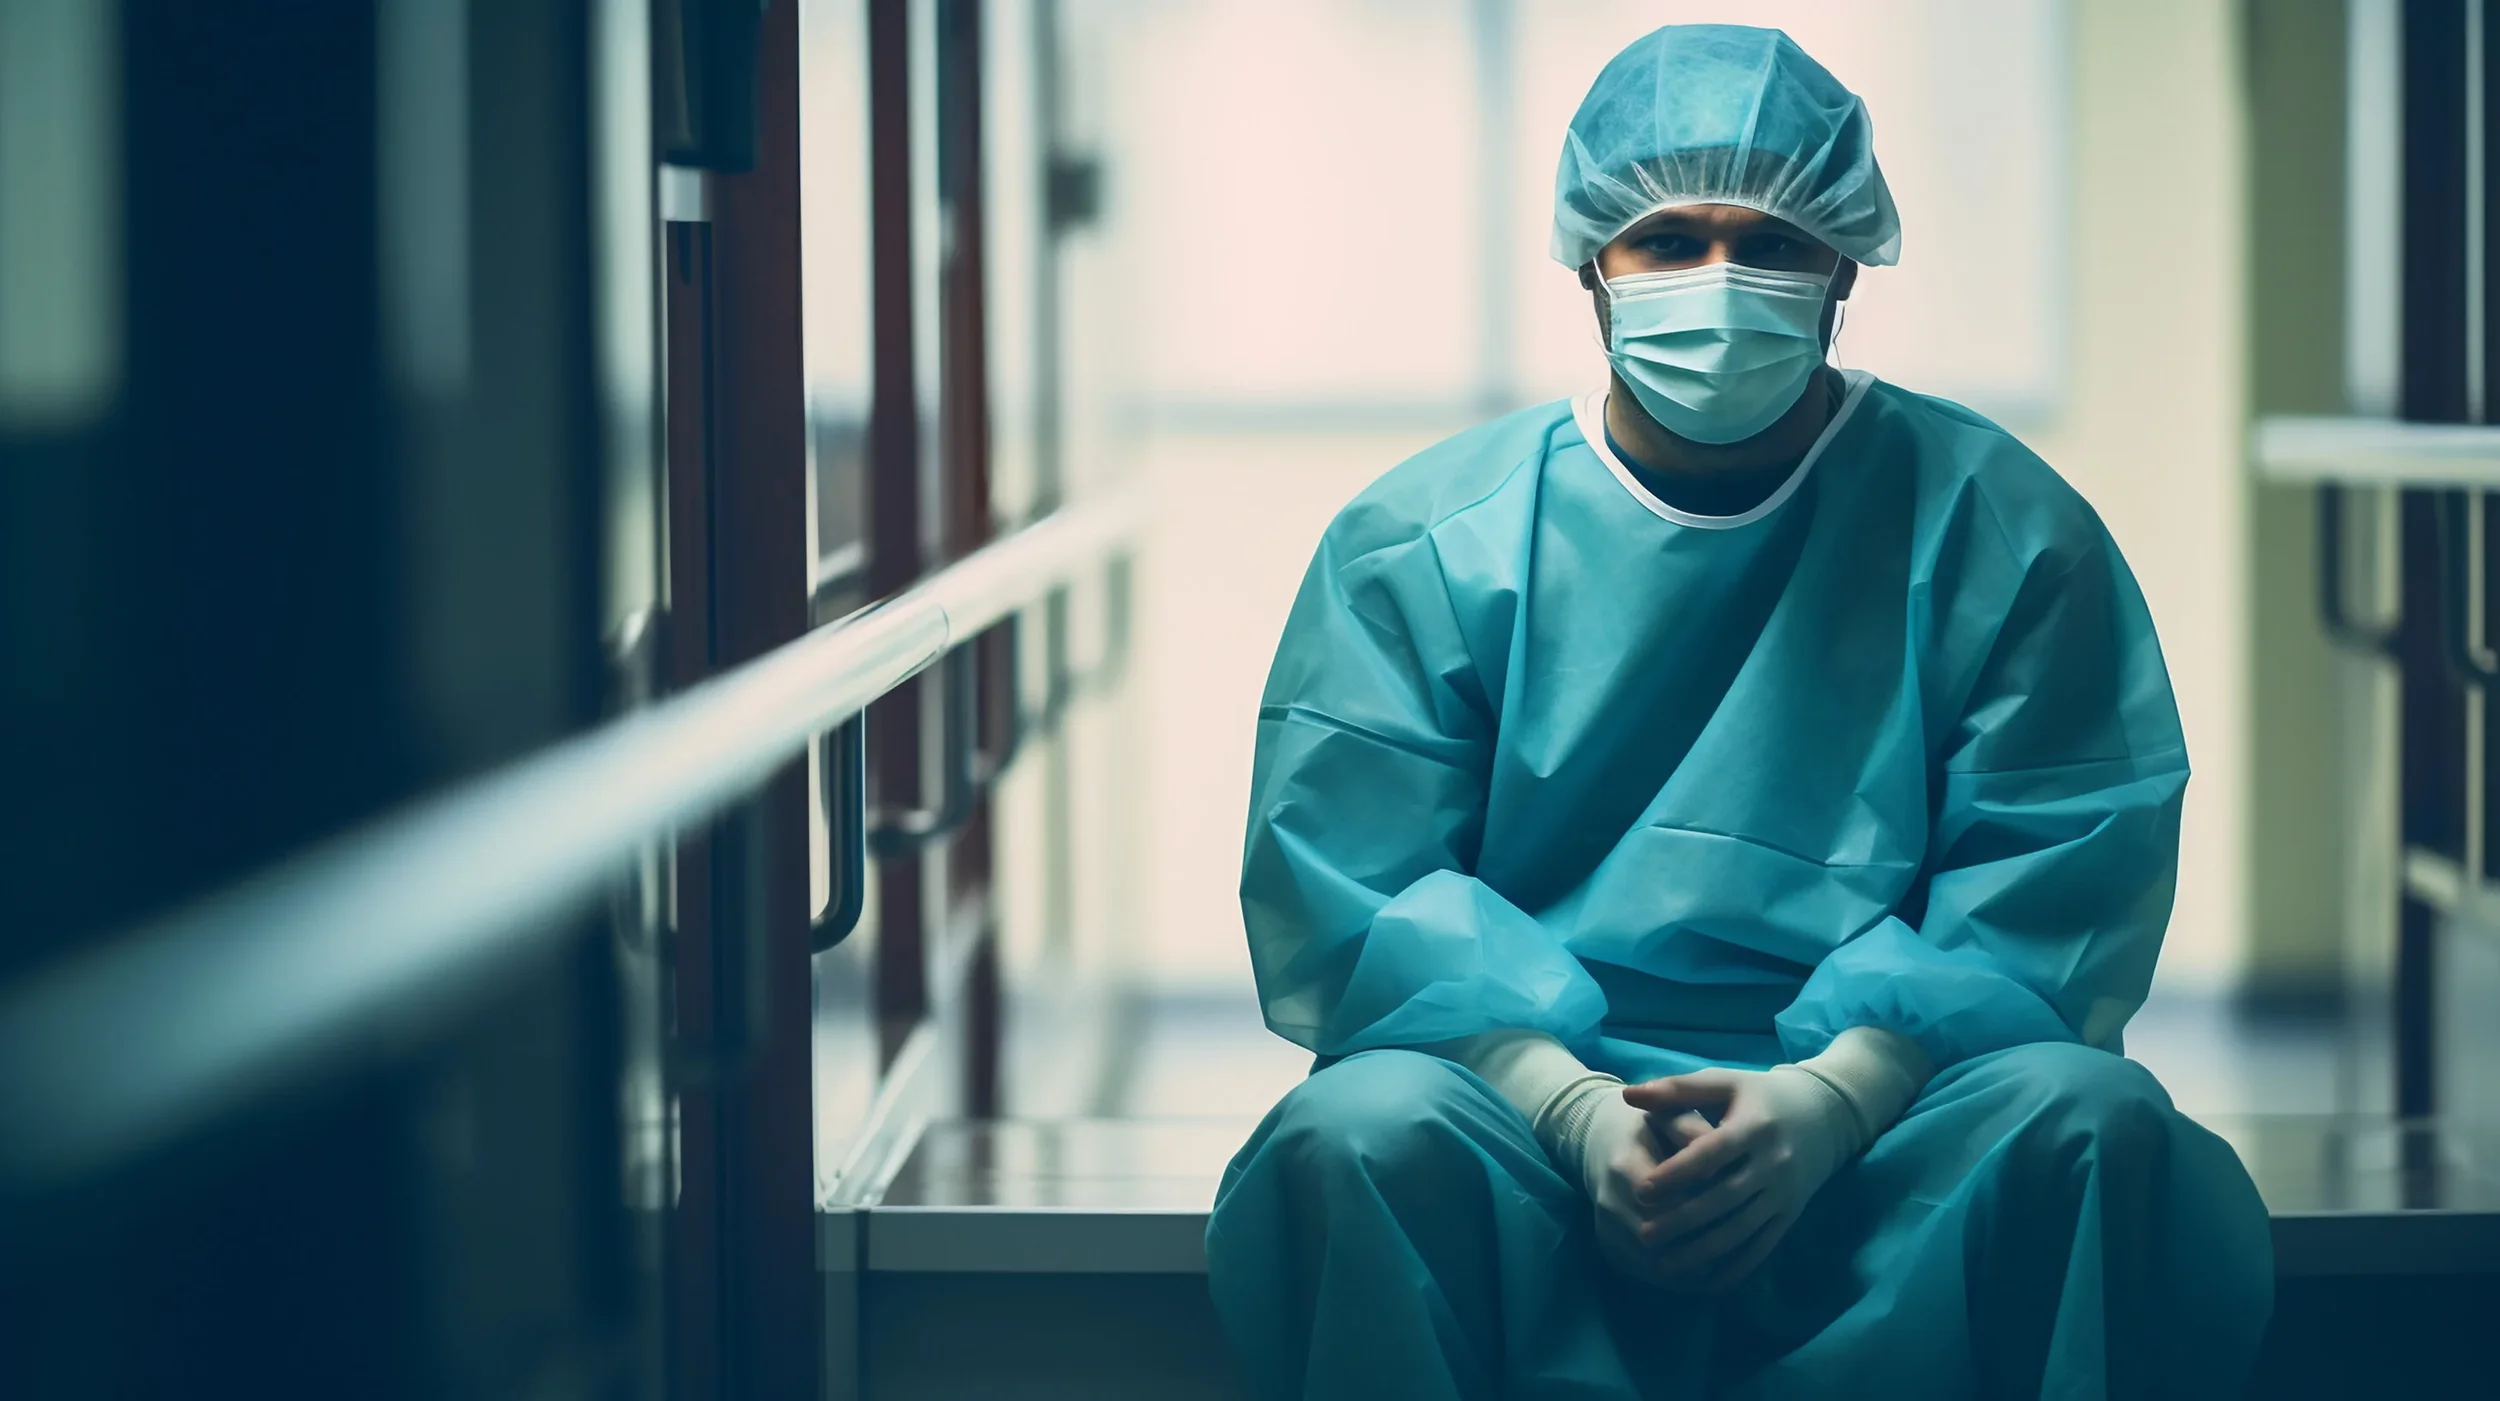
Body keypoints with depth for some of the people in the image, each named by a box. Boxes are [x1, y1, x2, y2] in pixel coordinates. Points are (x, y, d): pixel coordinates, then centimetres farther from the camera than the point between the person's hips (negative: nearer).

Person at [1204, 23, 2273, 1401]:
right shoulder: (1424, 542, 8)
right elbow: (1348, 896, 0)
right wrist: (1577, 1116, -17)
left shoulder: (1996, 534, 8)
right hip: (1539, 1092, 0)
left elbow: (2055, 893, 0)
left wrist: (1831, 1103, -18)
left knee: (2095, 1129, -31)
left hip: (1879, 1110, 0)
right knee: (1353, 1139, -32)